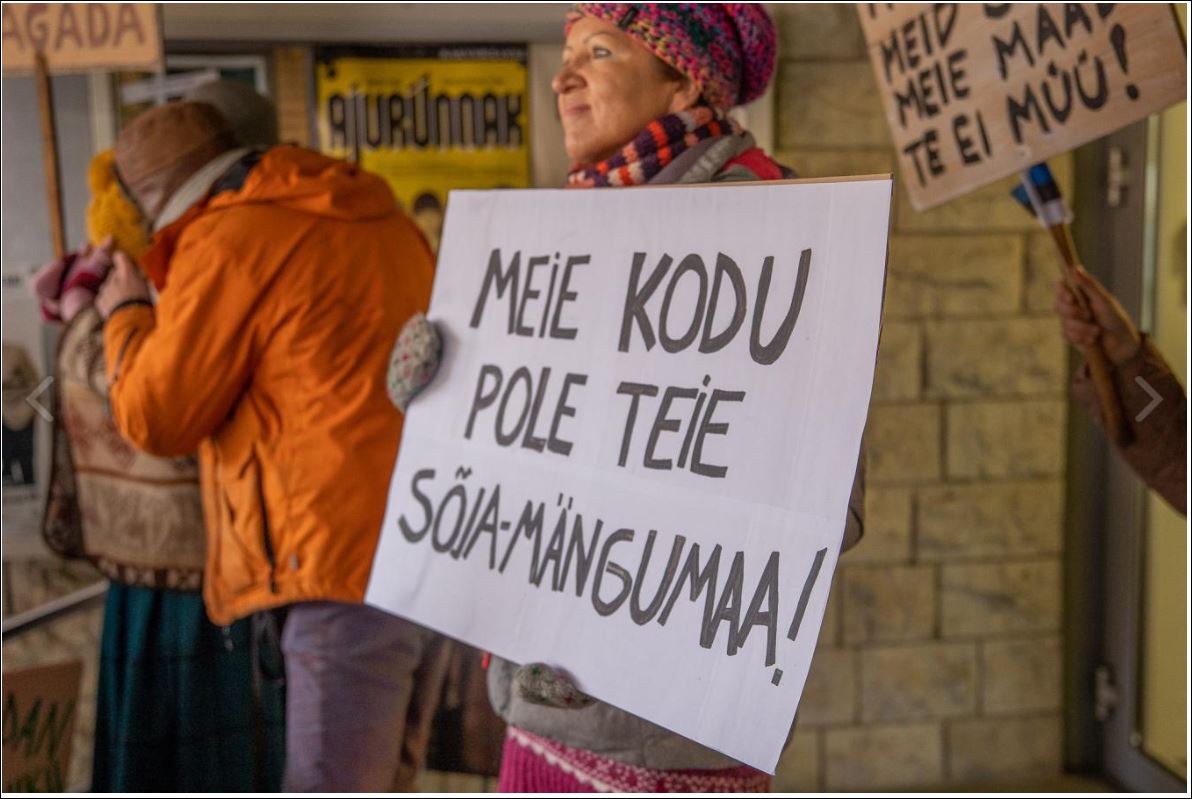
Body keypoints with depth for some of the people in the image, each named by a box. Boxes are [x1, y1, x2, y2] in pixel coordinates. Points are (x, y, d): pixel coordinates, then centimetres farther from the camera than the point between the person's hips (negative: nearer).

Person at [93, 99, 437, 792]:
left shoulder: (230, 239, -6)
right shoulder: (377, 219, 19)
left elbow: (156, 415, -3)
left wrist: (128, 314, 16)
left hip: (356, 555, -9)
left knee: (331, 783, -6)